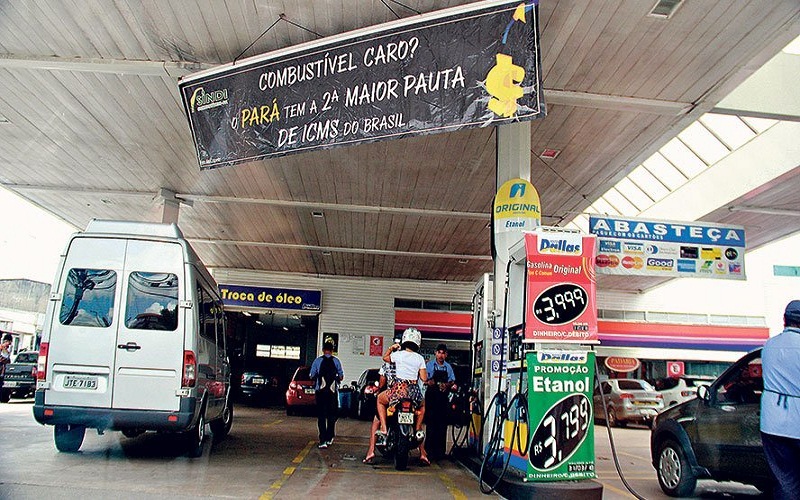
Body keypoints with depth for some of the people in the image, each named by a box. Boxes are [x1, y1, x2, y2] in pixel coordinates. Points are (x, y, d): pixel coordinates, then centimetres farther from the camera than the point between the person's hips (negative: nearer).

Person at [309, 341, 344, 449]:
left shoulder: (318, 361, 0)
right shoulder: (336, 361, 1)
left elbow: (312, 376, 1)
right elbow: (341, 377, 3)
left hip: (320, 391, -1)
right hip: (333, 391, 1)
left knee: (321, 416, 1)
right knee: (332, 415, 13)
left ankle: (323, 440, -7)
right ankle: (329, 438, 16)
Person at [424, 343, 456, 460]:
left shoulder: (448, 367, 11)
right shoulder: (429, 365, 2)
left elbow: (452, 381, 15)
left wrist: (447, 385, -7)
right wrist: (429, 382, -22)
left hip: (443, 397, 3)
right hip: (431, 396, -3)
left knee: (442, 424, 3)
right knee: (431, 423, -6)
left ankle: (440, 451, 10)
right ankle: (430, 451, -2)